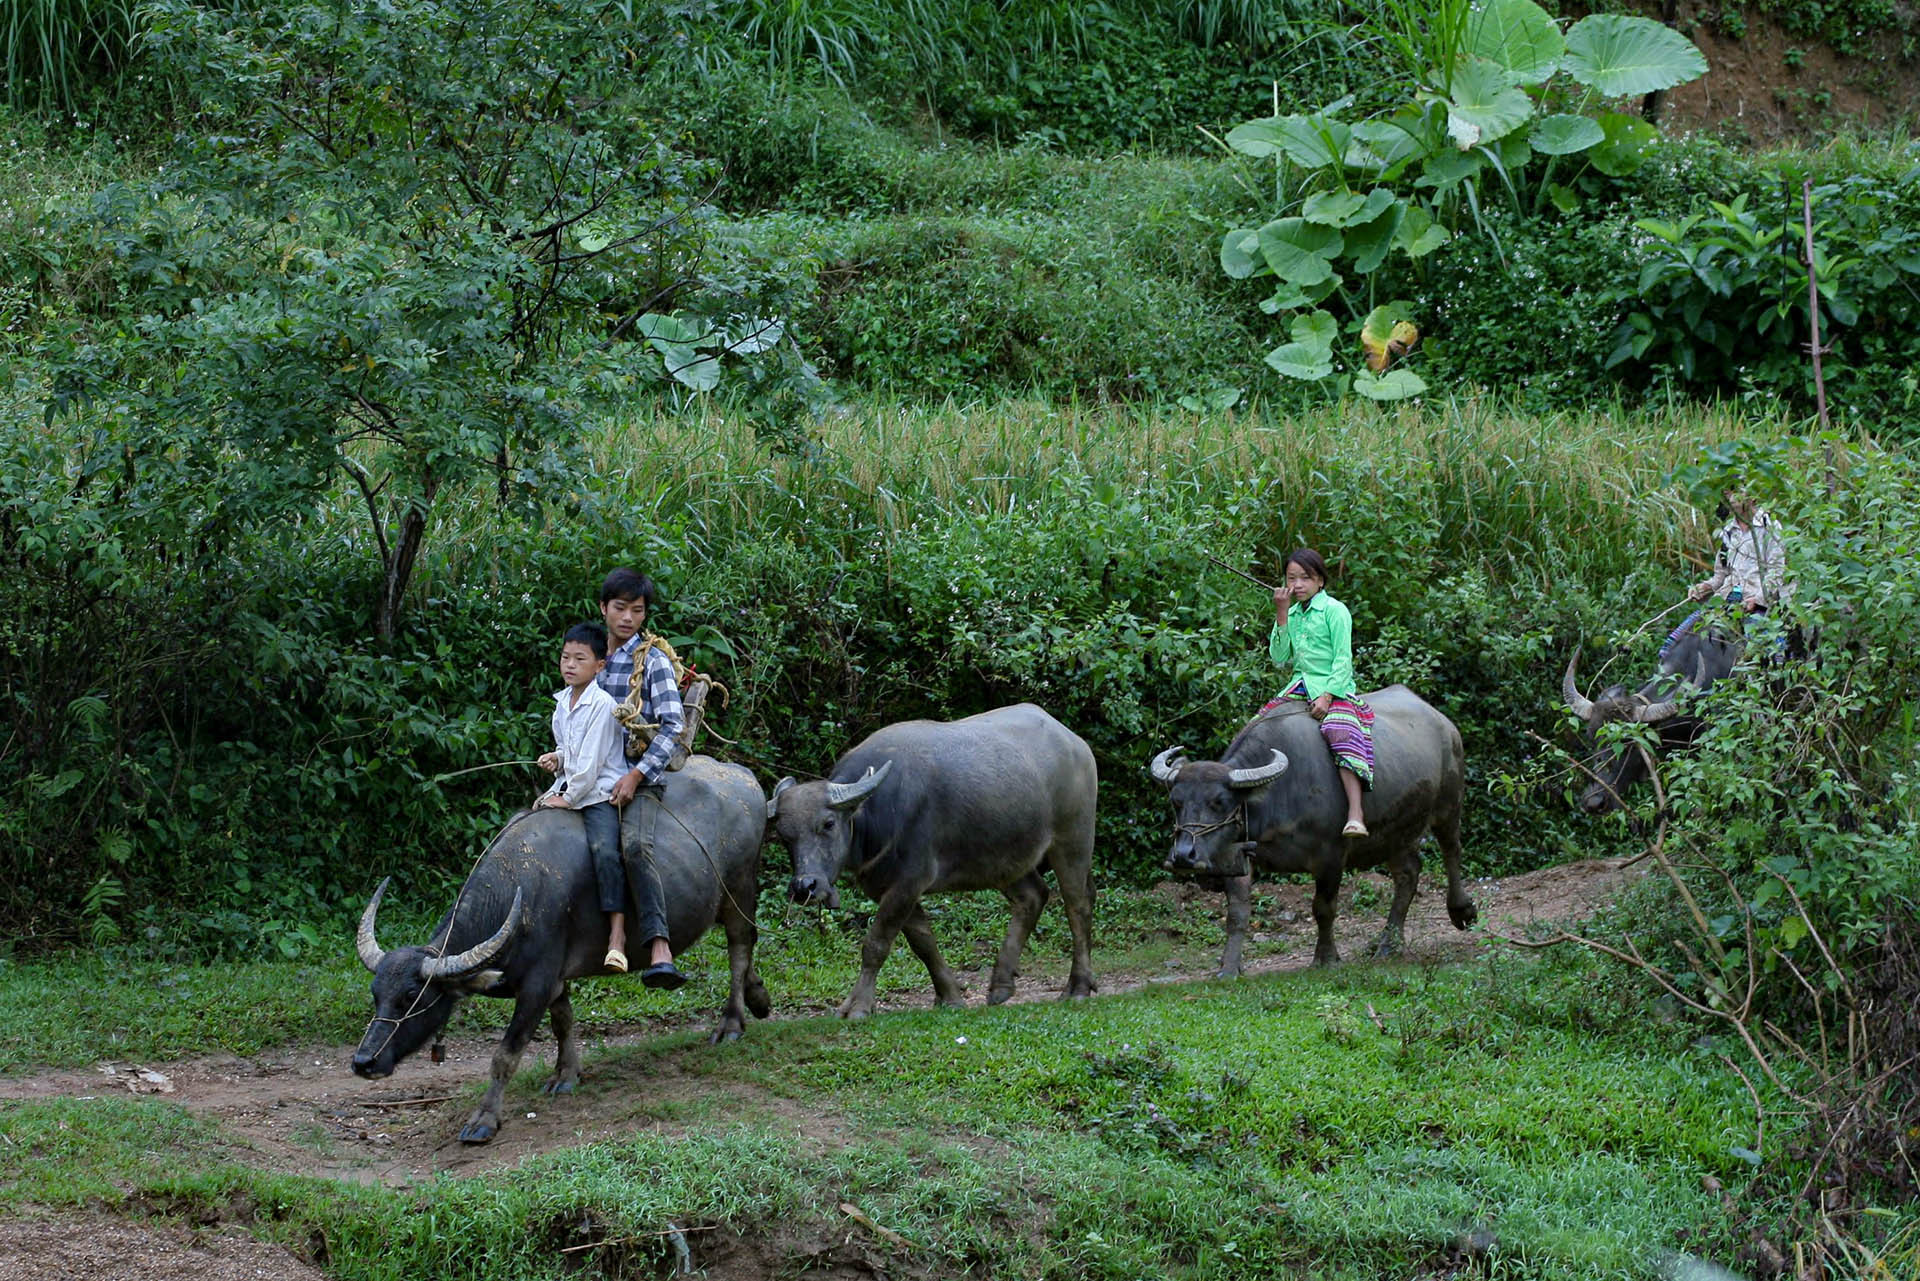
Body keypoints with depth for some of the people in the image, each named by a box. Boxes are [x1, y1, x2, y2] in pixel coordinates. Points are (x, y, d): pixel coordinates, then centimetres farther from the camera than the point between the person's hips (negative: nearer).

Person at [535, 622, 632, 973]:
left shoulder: (602, 703, -14)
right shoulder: (562, 703, 11)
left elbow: (592, 760, -17)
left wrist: (569, 798, -12)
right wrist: (558, 758, 3)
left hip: (600, 793, -9)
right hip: (568, 789, 9)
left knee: (604, 849, -28)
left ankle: (617, 934, -31)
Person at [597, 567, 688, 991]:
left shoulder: (653, 661, -2)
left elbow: (673, 726, -10)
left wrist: (636, 776, -17)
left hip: (641, 776, -7)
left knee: (635, 845, -31)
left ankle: (659, 950, -39)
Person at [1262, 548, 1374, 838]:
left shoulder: (1334, 610, -5)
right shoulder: (1292, 614, 13)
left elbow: (1343, 659, -9)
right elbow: (1279, 658, 6)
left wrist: (1327, 696, -19)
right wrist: (1281, 615, -1)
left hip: (1335, 689, -7)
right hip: (1299, 688, 7)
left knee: (1342, 735, -30)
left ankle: (1355, 815, -39)